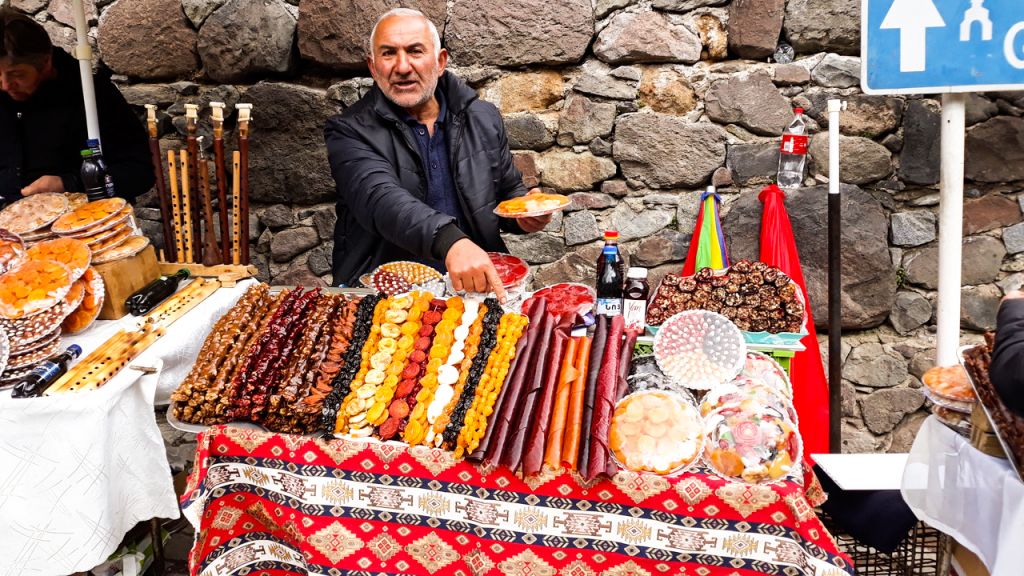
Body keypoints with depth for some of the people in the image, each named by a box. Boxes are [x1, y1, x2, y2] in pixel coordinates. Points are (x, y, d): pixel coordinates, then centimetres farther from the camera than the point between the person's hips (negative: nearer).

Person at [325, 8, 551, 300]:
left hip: (477, 284, 3)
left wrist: (525, 215, -1)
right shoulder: (349, 132, -3)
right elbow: (379, 199, -22)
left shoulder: (483, 119, 11)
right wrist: (450, 241, -40)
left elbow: (509, 192, 25)